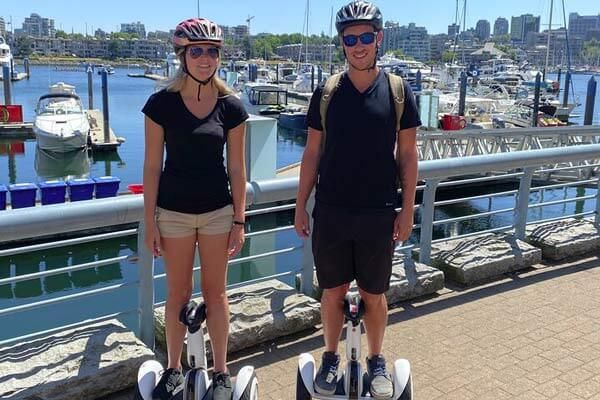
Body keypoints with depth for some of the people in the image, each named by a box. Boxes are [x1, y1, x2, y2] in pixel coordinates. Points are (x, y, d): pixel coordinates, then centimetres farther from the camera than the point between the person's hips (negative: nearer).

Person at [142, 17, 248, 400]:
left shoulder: (231, 106, -4)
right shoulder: (162, 103, -7)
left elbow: (237, 168, 0)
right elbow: (153, 165, -3)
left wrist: (239, 220, 0)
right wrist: (150, 220, -4)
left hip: (218, 211, 1)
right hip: (174, 212, 0)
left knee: (215, 292, 11)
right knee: (178, 293, 12)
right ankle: (174, 369, 29)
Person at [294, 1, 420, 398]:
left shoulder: (398, 91, -1)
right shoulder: (326, 92, 1)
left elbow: (408, 155, 1)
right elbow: (313, 152, 5)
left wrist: (407, 210, -2)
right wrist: (300, 206, 3)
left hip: (378, 215, -1)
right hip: (330, 214, 1)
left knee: (374, 294, 11)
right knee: (334, 291, 12)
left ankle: (377, 361, 31)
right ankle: (331, 358, 31)